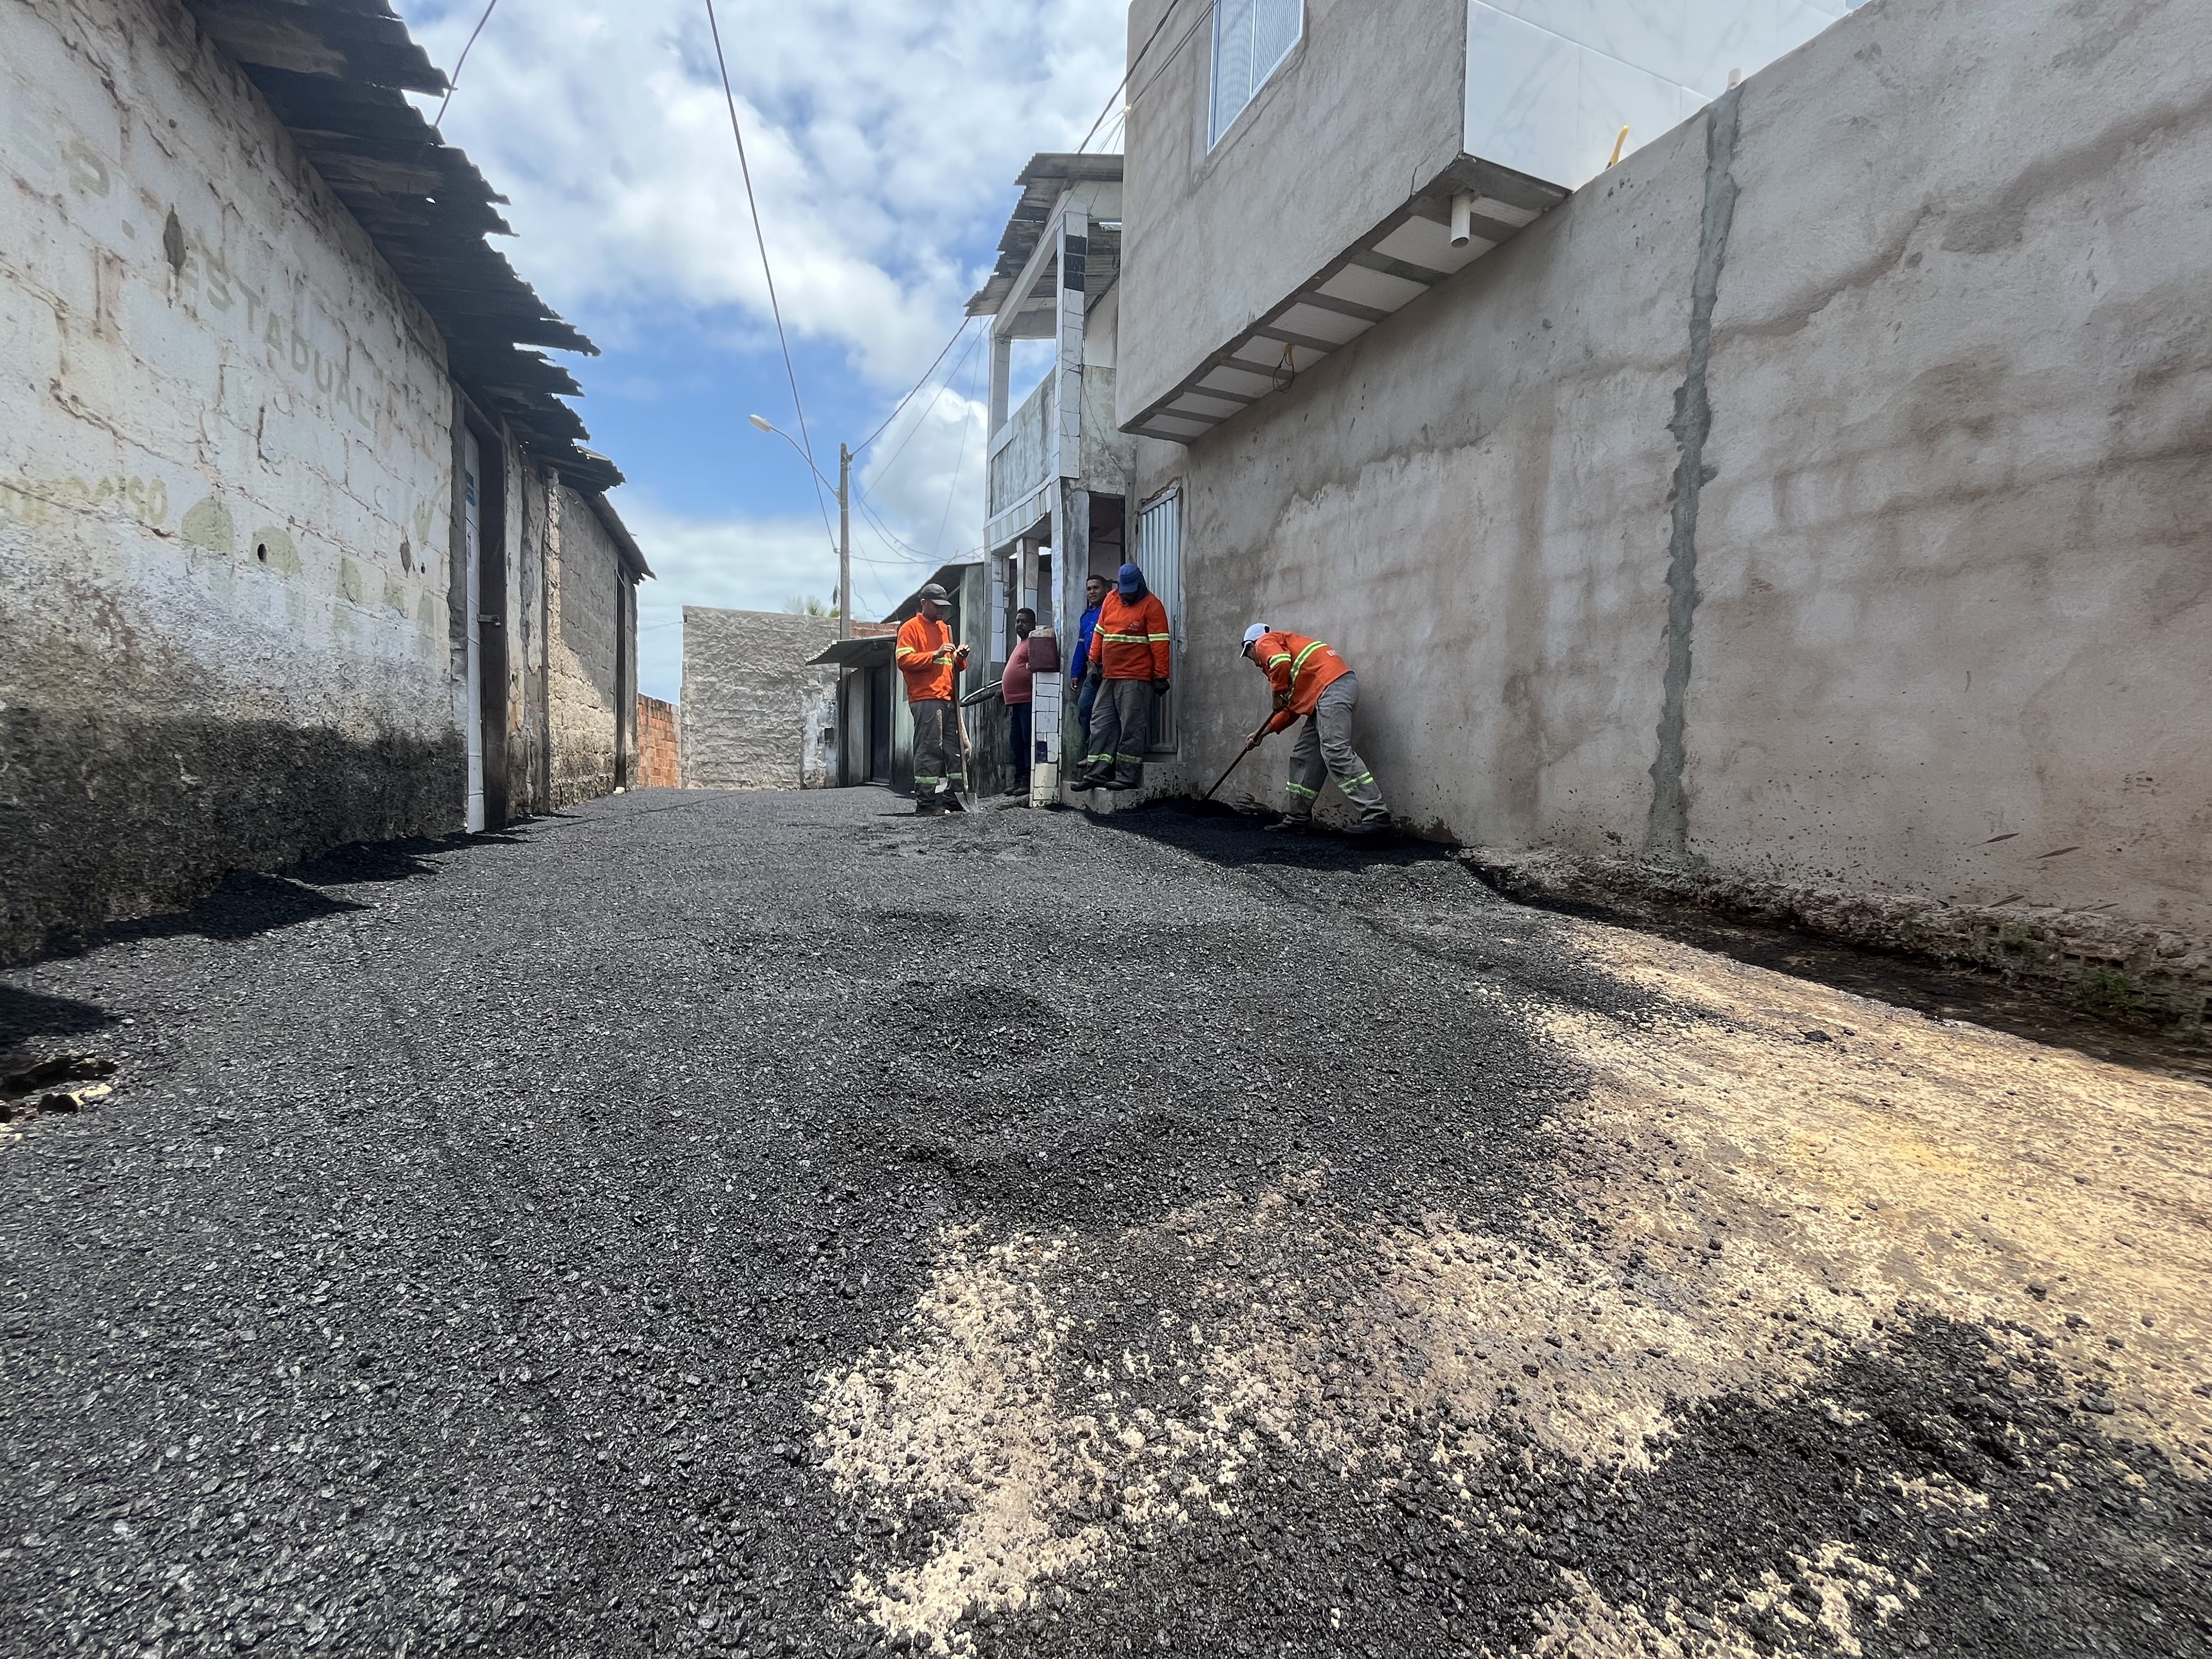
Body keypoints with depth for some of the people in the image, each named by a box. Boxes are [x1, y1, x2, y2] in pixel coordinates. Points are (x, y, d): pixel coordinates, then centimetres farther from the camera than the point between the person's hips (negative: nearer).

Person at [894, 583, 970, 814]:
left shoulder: (945, 628, 25)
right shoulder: (911, 628, 2)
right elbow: (904, 660, -10)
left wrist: (960, 658, 7)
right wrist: (935, 654, -16)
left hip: (948, 699, 8)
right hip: (926, 700, -8)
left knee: (955, 748, 5)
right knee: (929, 749, -10)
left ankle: (953, 799, 11)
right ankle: (926, 803, -7)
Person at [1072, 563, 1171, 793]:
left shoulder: (1151, 605, -6)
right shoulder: (1111, 599, 13)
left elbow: (1159, 644, -10)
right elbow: (1099, 633, 18)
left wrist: (1161, 676, -13)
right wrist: (1094, 663, 12)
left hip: (1136, 679, -7)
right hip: (1109, 677, 7)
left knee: (1131, 727, -5)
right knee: (1101, 724, 6)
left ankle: (1127, 776, -1)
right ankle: (1097, 774, 10)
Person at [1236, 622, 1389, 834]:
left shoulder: (1265, 642, 11)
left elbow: (1282, 662, -15)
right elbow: (1293, 709, 34)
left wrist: (1278, 694, 0)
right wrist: (1263, 733, 38)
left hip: (1331, 685, -10)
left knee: (1335, 751, -19)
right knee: (1304, 756, 11)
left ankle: (1376, 814, -24)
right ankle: (1297, 818, 16)